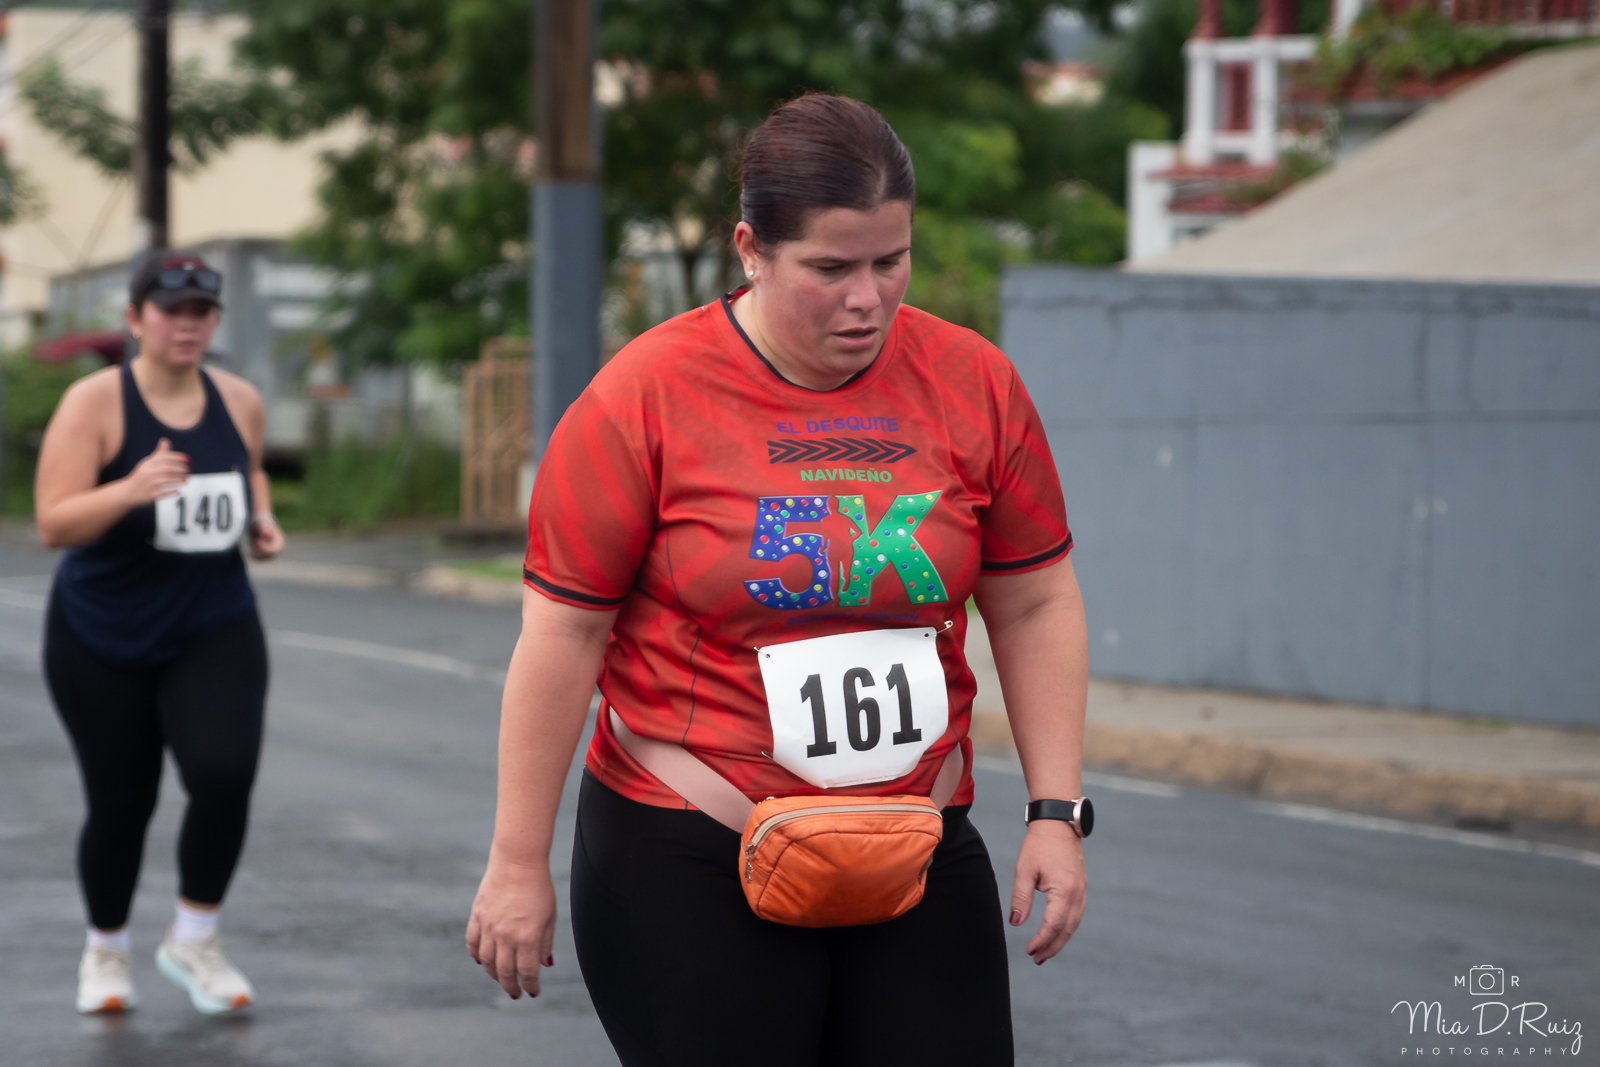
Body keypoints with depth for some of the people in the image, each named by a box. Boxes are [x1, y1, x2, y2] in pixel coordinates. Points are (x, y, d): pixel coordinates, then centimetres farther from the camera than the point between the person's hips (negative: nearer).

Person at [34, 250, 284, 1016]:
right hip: (104, 641, -2)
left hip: (214, 630, 3)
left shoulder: (240, 401, 1)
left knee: (224, 775, -18)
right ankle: (105, 948, 33)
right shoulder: (94, 403, -13)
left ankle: (193, 939, 5)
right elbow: (53, 524, -20)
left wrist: (262, 520, 3)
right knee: (120, 803, 6)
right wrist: (131, 490, -36)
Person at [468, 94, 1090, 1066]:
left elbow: (1035, 608, 8)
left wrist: (1057, 813, 2)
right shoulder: (645, 398, -9)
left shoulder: (974, 385, 1)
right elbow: (563, 633, -6)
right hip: (691, 867, -3)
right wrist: (520, 864, -5)